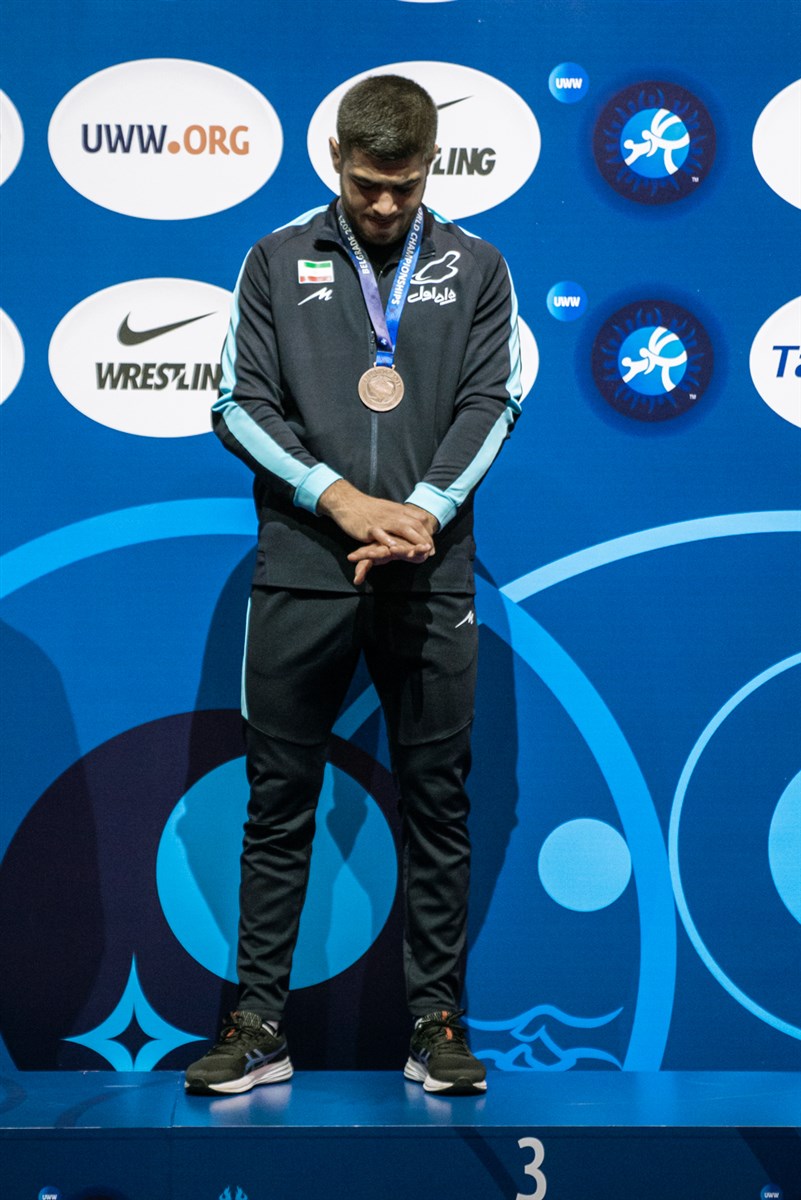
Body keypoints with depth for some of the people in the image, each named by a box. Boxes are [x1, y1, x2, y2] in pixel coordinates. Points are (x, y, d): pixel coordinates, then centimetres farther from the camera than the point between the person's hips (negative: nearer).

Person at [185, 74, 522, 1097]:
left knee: (436, 801, 4)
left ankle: (436, 1022, 13)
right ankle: (259, 1024, 10)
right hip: (300, 570, 0)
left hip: (431, 574, 1)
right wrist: (341, 498, -11)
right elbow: (241, 404, 1)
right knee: (279, 801, 3)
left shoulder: (474, 267, 10)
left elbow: (492, 403, 3)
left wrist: (424, 510, -13)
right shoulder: (276, 261, 8)